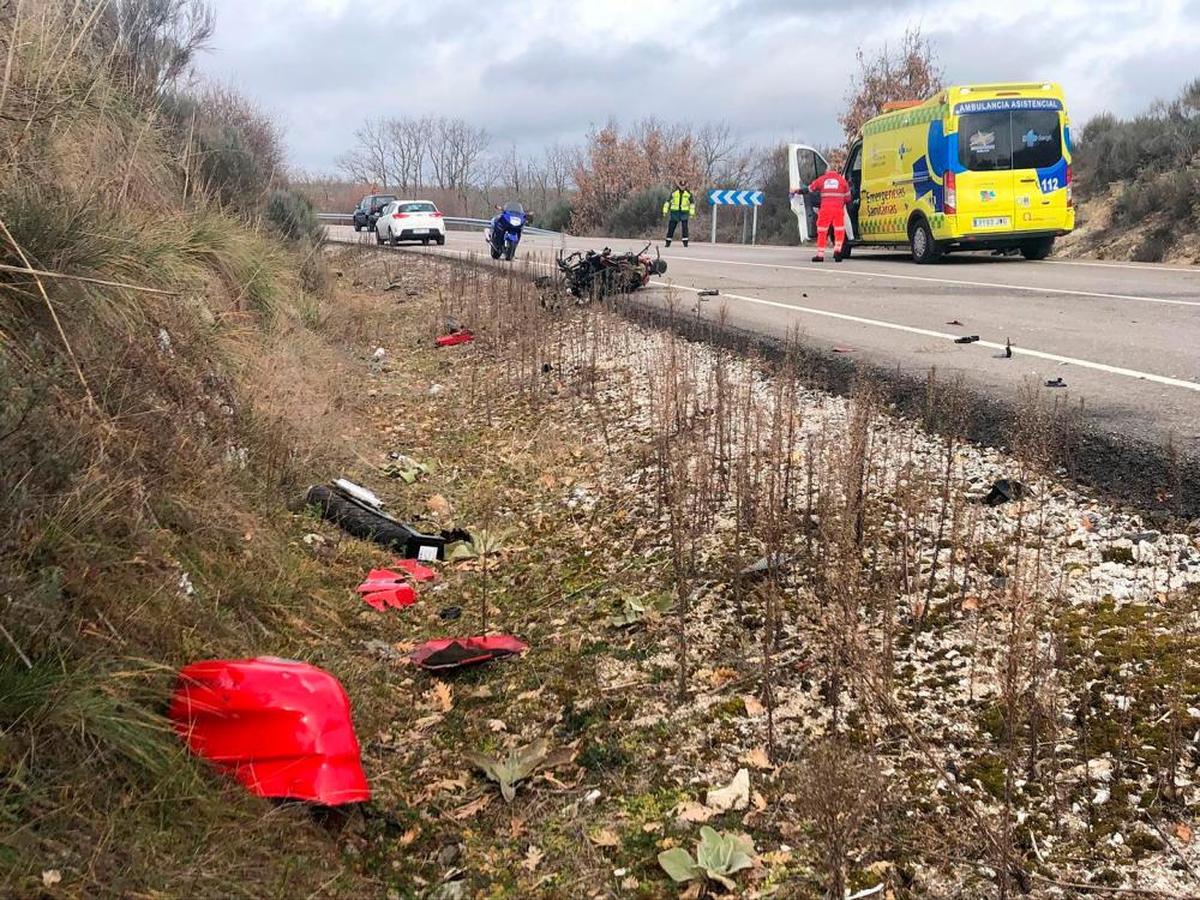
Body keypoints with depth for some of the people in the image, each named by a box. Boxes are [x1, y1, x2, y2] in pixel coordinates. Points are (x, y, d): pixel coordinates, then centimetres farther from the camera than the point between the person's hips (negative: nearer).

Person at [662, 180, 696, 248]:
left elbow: (692, 203, 6)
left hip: (684, 213, -1)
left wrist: (691, 213, 0)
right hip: (675, 212, 1)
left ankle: (685, 242, -4)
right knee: (671, 227, 1)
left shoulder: (688, 193, -1)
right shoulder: (674, 192, -1)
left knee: (685, 227, -10)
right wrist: (665, 211, 0)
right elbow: (668, 202, 4)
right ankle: (668, 242, 10)